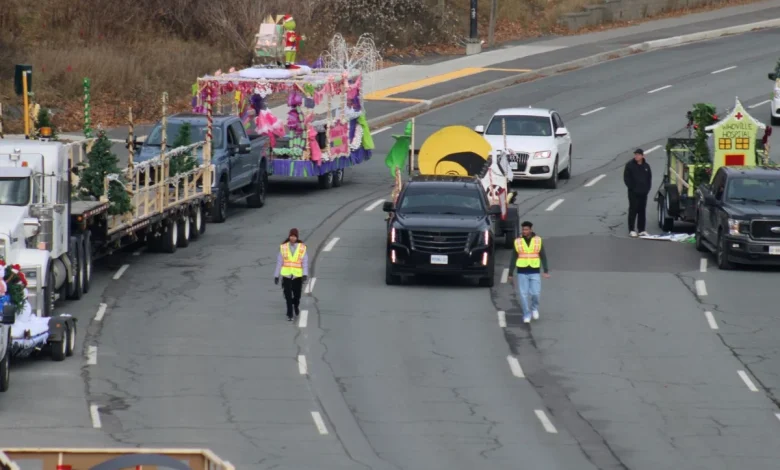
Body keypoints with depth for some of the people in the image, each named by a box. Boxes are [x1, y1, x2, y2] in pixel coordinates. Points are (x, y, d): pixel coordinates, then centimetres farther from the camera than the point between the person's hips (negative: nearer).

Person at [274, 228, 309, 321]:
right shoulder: (283, 247, -4)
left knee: (297, 294, 12)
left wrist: (305, 275, -23)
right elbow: (279, 262, 1)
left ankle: (296, 305, 45)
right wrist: (276, 275, 2)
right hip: (286, 275, 0)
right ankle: (290, 314, 3)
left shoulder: (302, 248, -6)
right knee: (288, 295, -6)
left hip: (297, 276, 0)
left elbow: (305, 262, -10)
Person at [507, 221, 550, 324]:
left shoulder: (538, 240, 0)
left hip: (534, 272, -1)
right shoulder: (518, 242, 1)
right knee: (523, 294, -3)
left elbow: (543, 257, 0)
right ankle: (526, 315, 10)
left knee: (535, 293, -8)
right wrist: (510, 274, 4)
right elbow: (513, 259, 6)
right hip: (522, 273, 1)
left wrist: (546, 271, -9)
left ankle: (534, 307, 22)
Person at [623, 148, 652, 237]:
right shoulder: (630, 165, -3)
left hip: (643, 193, 4)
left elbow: (649, 178, 15)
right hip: (633, 193, -4)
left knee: (642, 211, 7)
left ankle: (641, 230, 12)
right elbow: (626, 178, -4)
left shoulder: (646, 166, 8)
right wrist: (632, 188, -11)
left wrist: (647, 189, 4)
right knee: (633, 211, -5)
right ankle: (631, 230, -2)